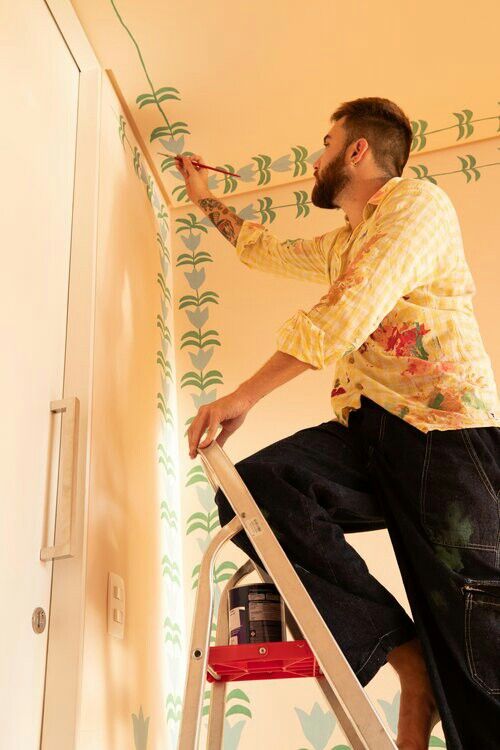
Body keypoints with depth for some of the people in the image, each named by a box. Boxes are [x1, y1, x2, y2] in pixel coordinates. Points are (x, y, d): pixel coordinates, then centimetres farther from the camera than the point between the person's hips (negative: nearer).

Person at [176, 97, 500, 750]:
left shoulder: (417, 202, 0)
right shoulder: (341, 243, 27)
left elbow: (349, 316, -13)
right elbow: (268, 251, 46)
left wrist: (246, 395, -13)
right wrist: (205, 199, 51)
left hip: (443, 428, -7)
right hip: (366, 431, 8)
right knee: (248, 489, -17)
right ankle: (400, 650, -15)